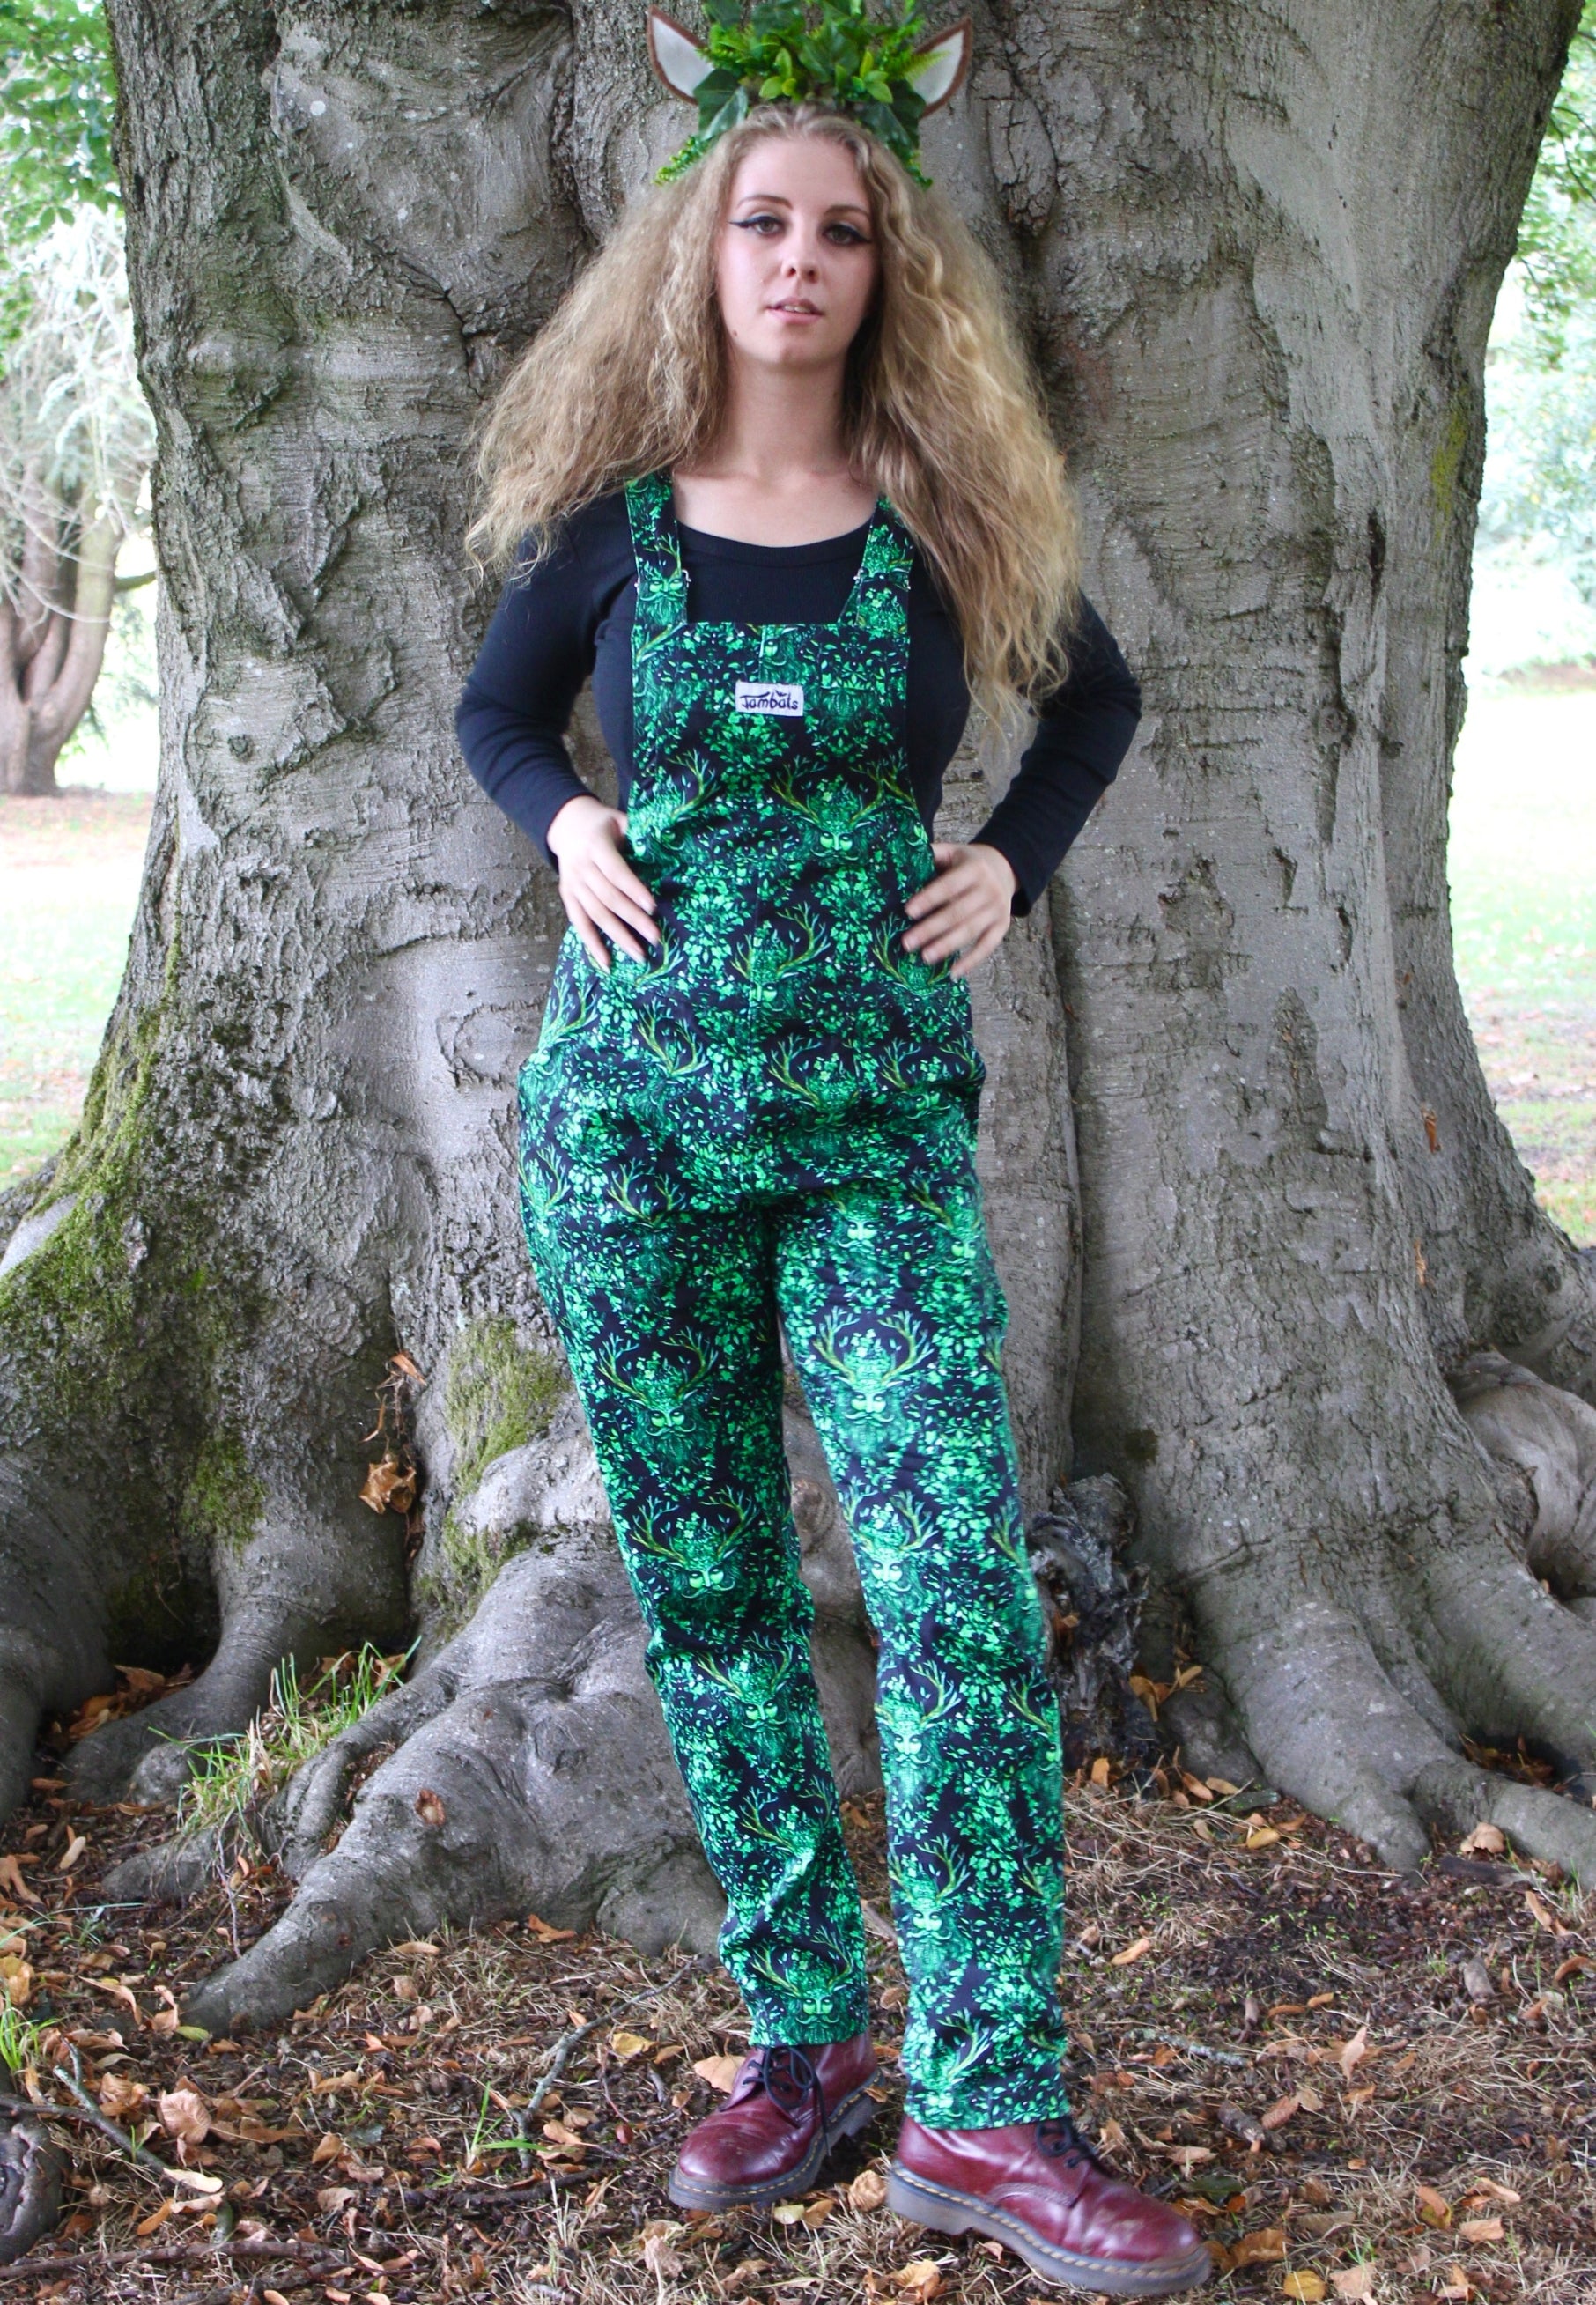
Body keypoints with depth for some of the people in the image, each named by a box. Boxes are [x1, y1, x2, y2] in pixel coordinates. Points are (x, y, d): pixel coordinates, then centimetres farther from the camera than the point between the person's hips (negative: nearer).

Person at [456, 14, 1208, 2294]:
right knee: (708, 1590, 6)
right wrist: (570, 829, 0)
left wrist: (1014, 861, 4)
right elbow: (496, 713, 20)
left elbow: (1098, 694, 19)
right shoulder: (613, 519, 4)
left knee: (959, 1584, -10)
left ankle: (991, 2108, -4)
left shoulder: (947, 516, 3)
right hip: (633, 1103, 1)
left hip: (880, 1117, -1)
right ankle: (804, 2039, 20)